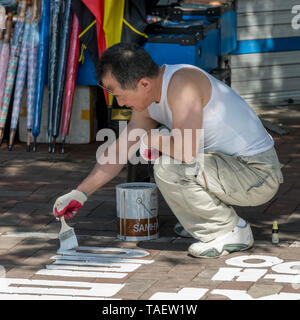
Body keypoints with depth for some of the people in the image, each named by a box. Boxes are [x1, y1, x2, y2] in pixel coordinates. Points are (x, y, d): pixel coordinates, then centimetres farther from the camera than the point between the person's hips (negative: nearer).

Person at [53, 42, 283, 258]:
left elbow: (187, 151, -33)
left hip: (259, 174, -10)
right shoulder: (147, 101, 5)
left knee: (168, 169, -24)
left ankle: (231, 231, -7)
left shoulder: (182, 82, -24)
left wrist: (151, 140, -13)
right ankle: (208, 220, 23)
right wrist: (80, 193, 15)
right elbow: (119, 151, 16)